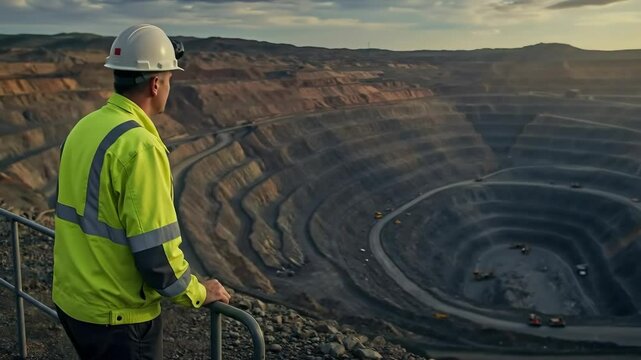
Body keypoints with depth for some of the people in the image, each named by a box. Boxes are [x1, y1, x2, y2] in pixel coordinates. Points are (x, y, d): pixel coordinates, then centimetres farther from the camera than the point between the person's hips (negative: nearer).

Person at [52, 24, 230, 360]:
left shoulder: (84, 128, 2)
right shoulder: (139, 145, -25)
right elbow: (156, 253, -25)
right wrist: (198, 293, -9)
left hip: (70, 298, 8)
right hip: (117, 314, -8)